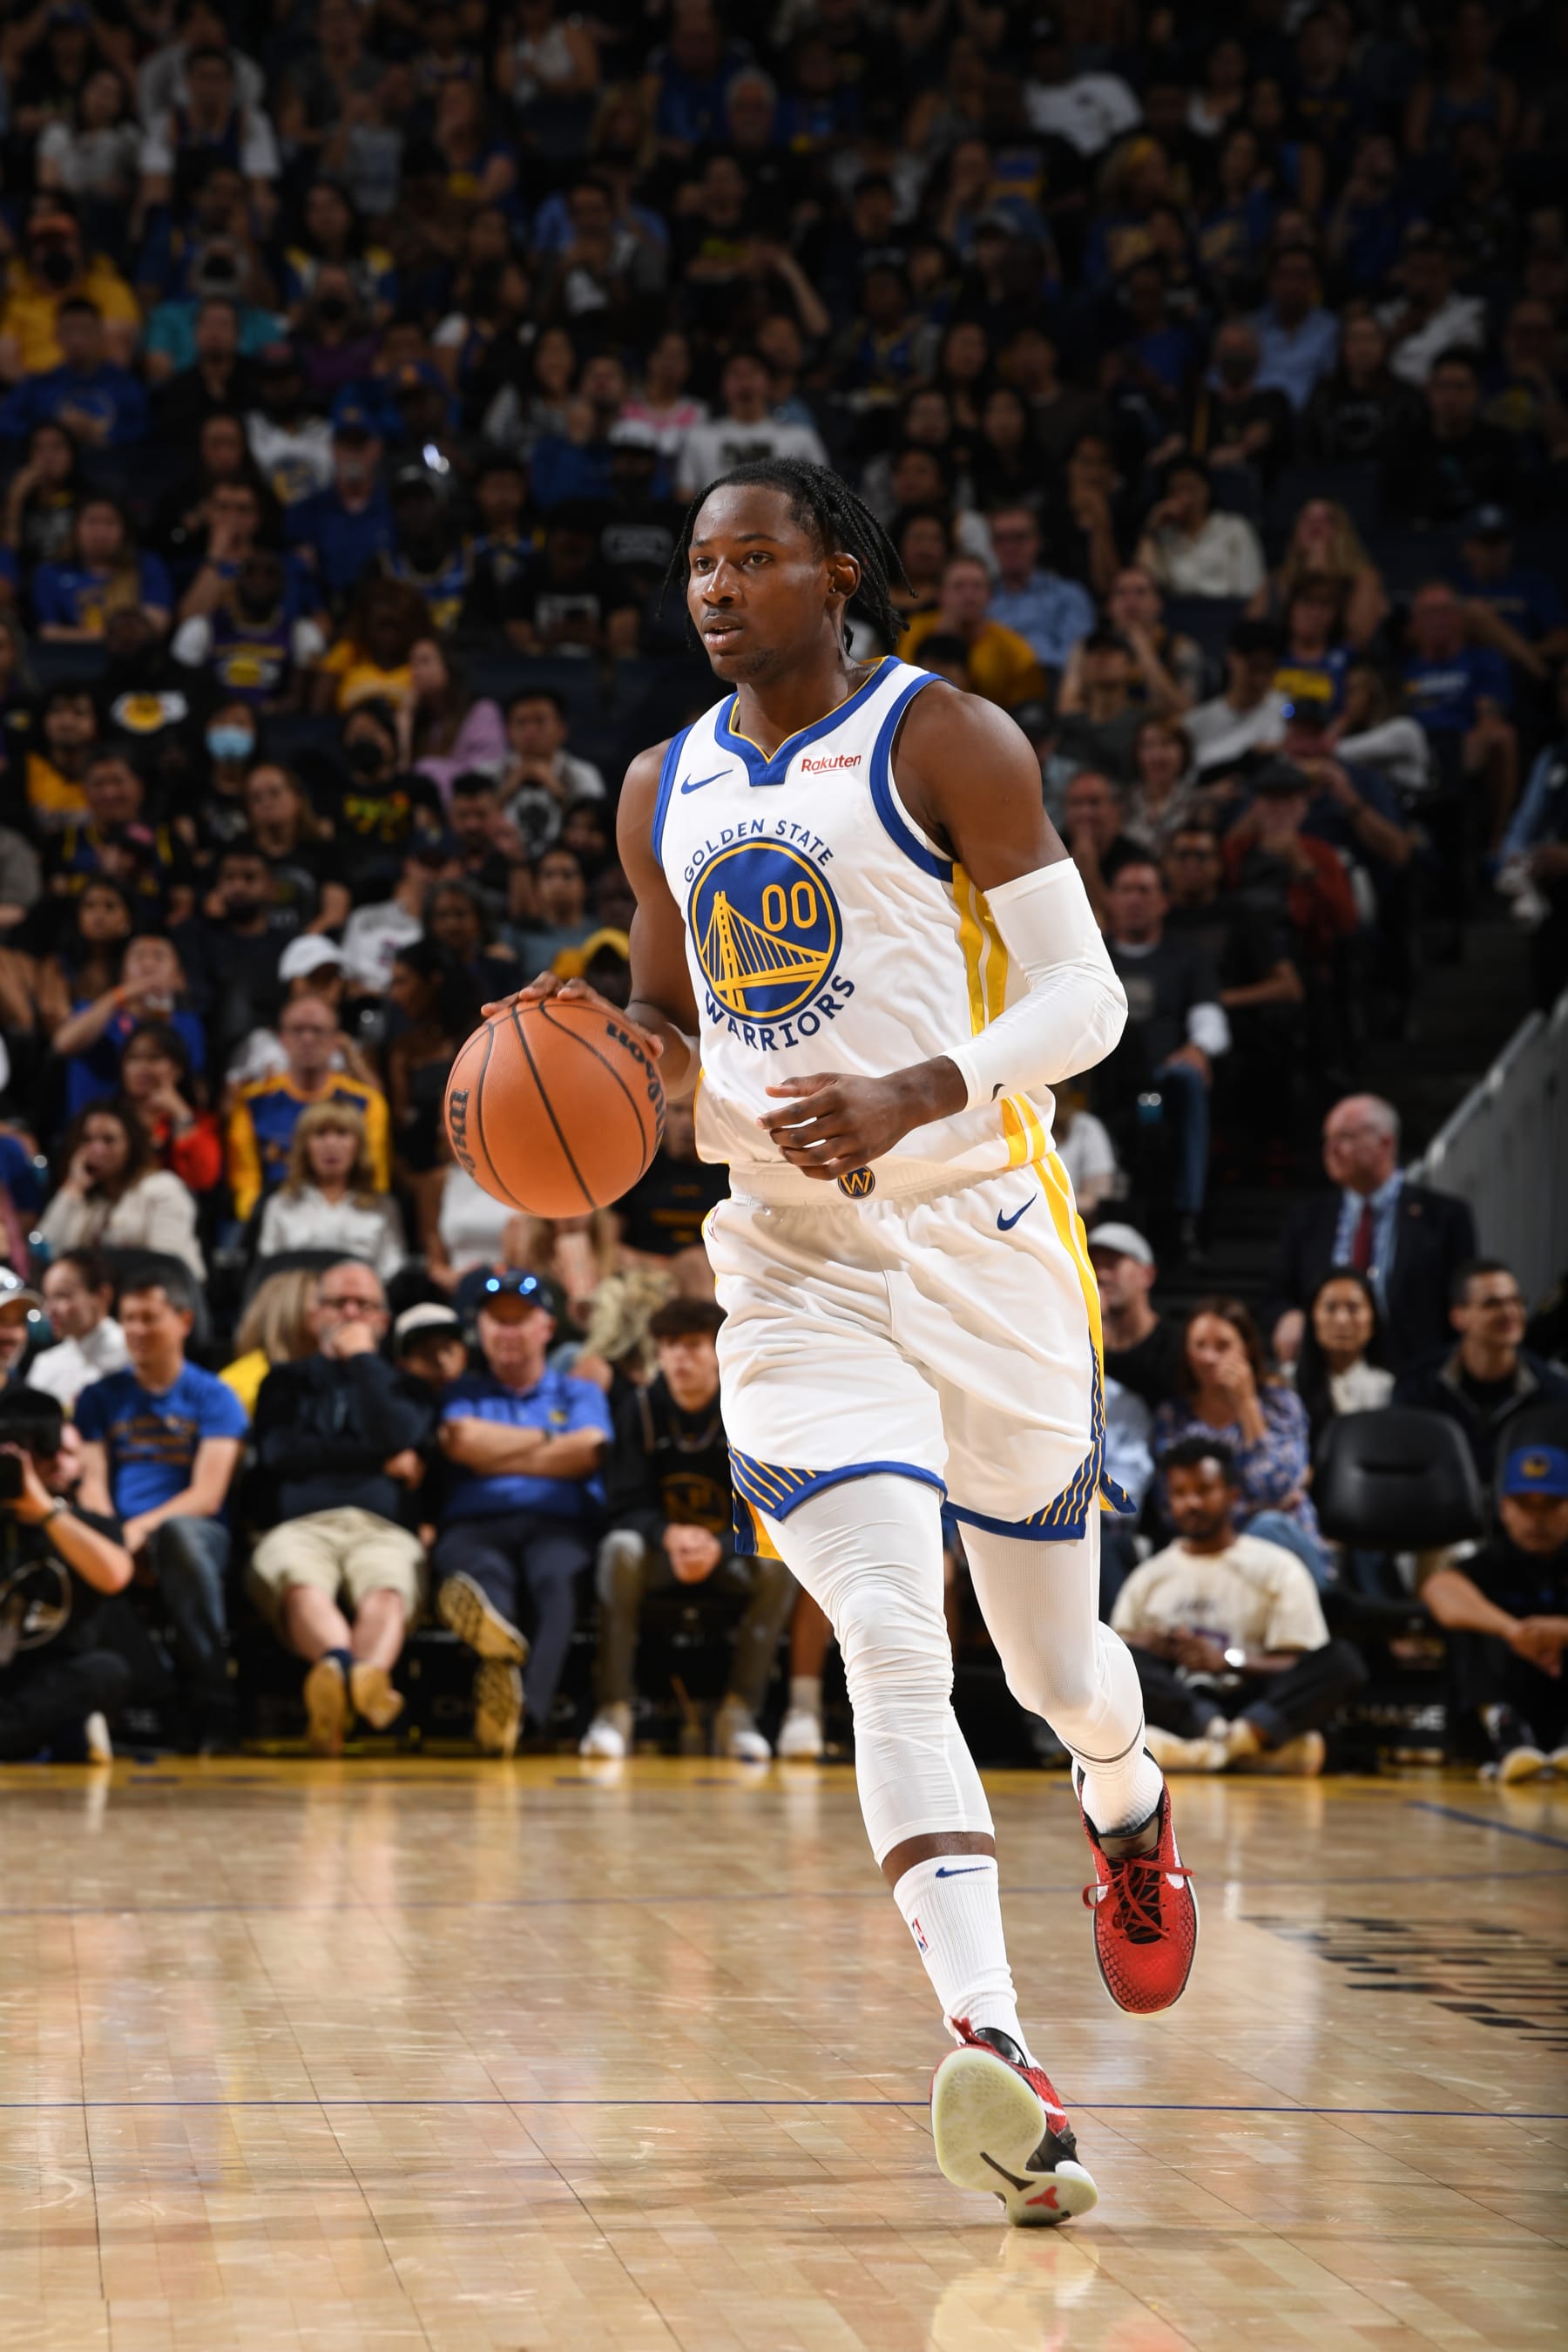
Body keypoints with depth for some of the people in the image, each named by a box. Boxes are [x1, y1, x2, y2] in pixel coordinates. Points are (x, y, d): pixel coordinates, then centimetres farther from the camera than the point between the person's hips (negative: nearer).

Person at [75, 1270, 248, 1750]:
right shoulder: (101, 1398, 21)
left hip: (197, 1534, -2)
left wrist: (142, 1529, -19)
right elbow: (92, 1483, 9)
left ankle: (212, 1708, -39)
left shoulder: (213, 1397, 11)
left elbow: (207, 1495, -2)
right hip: (120, 1538, 2)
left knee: (177, 1531, -41)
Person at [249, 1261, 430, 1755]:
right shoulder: (287, 1381, 31)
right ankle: (362, 1678, -70)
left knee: (387, 1589, -40)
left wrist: (363, 1359, 14)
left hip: (382, 1528, 0)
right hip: (300, 1525, 0)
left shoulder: (403, 1383, 30)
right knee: (300, 1584, -40)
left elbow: (394, 1437, 4)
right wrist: (381, 1459, 9)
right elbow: (278, 1452, 9)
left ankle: (346, 1682, -71)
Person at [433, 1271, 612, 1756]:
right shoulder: (462, 1393, 30)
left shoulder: (579, 1393, 28)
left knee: (557, 1577, -39)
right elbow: (462, 1441, 5)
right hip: (475, 1525, 0)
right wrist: (547, 1439, 11)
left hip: (558, 1523, 0)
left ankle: (529, 1710, -64)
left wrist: (495, 1455, 8)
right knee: (482, 1572, -40)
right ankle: (500, 1653, -77)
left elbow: (587, 1453, 5)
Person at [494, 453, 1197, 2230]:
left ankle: (1129, 1815, 48)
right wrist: (629, 1052, -1)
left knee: (1053, 1662, 11)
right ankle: (994, 2056, -26)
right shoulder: (666, 789, 11)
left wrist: (905, 1099, -24)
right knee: (891, 1648, -17)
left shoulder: (944, 742, -5)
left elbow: (1083, 996, -9)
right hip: (787, 1266, 3)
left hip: (976, 1235, -3)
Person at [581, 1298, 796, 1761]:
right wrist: (669, 1536, -33)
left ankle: (738, 1714, -28)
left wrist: (719, 1547, -34)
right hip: (660, 1552, 0)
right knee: (620, 1549, -33)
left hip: (732, 1556, 0)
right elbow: (624, 1508, -11)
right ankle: (613, 1712, -33)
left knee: (778, 1564, -32)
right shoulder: (640, 1410, -6)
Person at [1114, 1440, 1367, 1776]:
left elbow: (1301, 1669, 1)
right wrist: (1142, 1648, -11)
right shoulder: (1147, 1578, 19)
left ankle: (1222, 1744, -49)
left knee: (1343, 1660, -27)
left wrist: (1227, 1660, -15)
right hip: (1177, 1704, 1)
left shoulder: (1276, 1568, 11)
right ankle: (1266, 1744, -43)